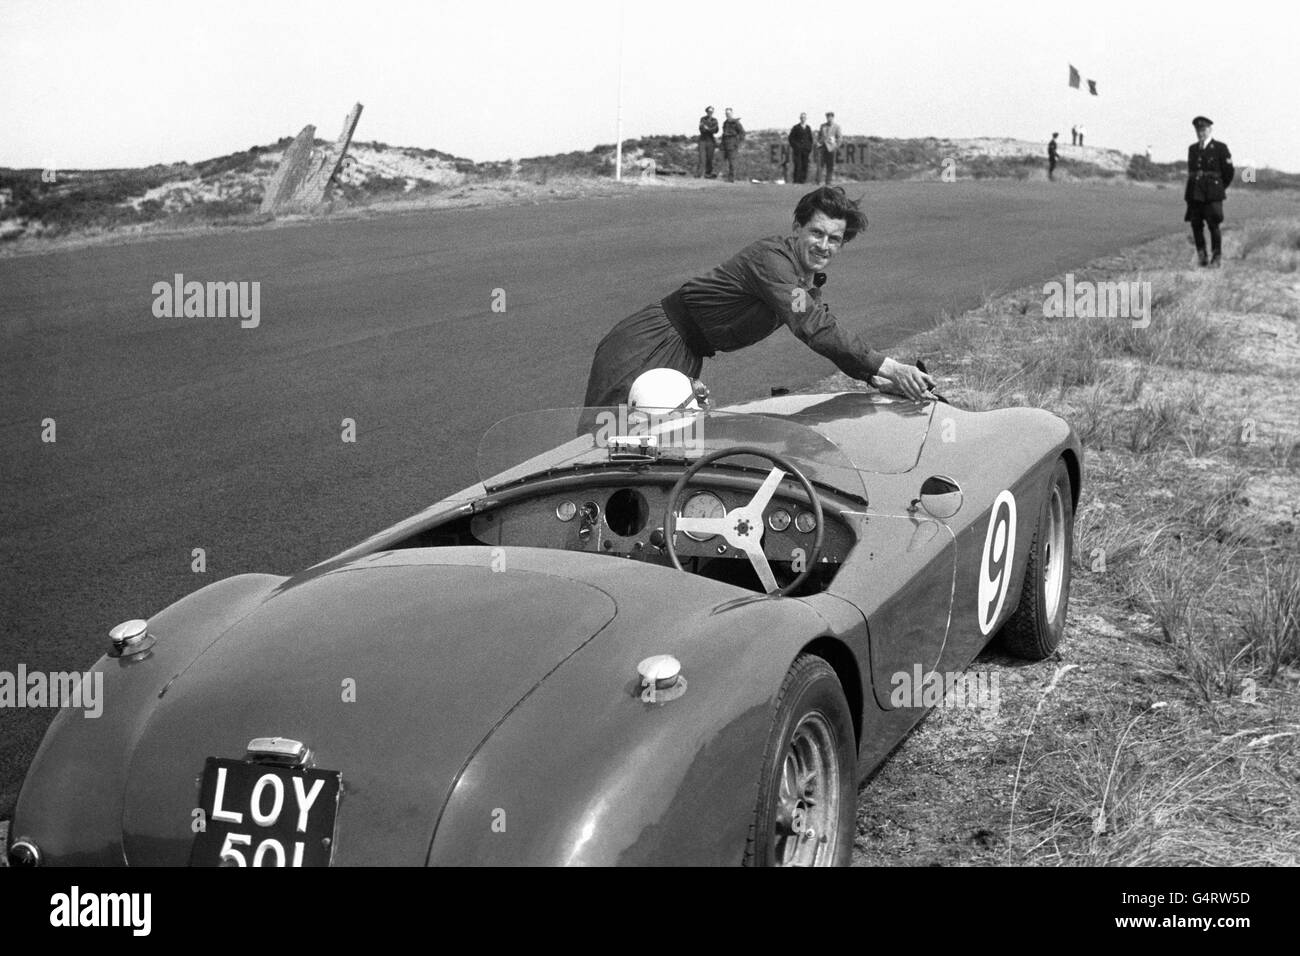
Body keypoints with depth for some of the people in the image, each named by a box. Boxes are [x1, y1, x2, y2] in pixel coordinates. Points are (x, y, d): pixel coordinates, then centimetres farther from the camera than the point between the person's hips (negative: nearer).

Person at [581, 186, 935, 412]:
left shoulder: (809, 280, 6)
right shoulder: (772, 258, -24)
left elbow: (834, 338, 9)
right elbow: (812, 327, -36)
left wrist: (879, 379, -10)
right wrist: (889, 368, -39)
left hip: (686, 356, 9)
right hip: (650, 341, -9)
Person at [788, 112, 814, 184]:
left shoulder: (808, 128, 12)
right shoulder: (795, 127, 1)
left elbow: (810, 139, 17)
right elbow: (790, 138, 3)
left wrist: (810, 149, 7)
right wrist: (794, 146, -5)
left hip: (806, 149, 4)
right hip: (797, 149, -4)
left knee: (805, 166, -2)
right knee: (798, 165, -10)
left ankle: (803, 180, 2)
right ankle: (796, 180, -5)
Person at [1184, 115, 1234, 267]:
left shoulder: (1220, 148, 0)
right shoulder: (1192, 149, 15)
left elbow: (1229, 171, 5)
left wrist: (1220, 188, 13)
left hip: (1213, 194, -4)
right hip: (1194, 194, 4)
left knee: (1213, 225, -6)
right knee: (1196, 225, 1)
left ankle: (1216, 258, 0)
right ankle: (1201, 256, 9)